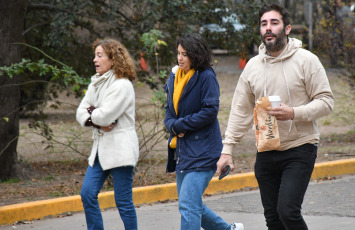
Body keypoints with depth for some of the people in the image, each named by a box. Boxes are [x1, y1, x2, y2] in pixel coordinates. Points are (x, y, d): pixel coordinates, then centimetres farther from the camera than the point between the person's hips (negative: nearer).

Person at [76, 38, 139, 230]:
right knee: (87, 194, 2)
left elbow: (105, 115, -21)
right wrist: (98, 123, -11)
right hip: (101, 147, 8)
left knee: (123, 201, -3)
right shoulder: (96, 83, 14)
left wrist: (91, 113, -1)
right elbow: (81, 113, 7)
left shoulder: (122, 85, -13)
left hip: (121, 149, -8)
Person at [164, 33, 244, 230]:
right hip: (181, 150, 8)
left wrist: (180, 125, -13)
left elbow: (210, 111, -16)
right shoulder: (174, 77, 13)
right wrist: (172, 125, -6)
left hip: (202, 151, -8)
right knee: (193, 205, 15)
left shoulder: (206, 77, -9)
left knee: (188, 205, -15)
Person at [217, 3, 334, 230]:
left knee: (288, 211, -18)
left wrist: (294, 113, -22)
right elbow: (240, 111, 10)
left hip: (300, 150, -5)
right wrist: (227, 149, 4)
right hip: (266, 154, 5)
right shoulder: (253, 66, 8)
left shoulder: (306, 60, -5)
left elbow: (326, 101, -7)